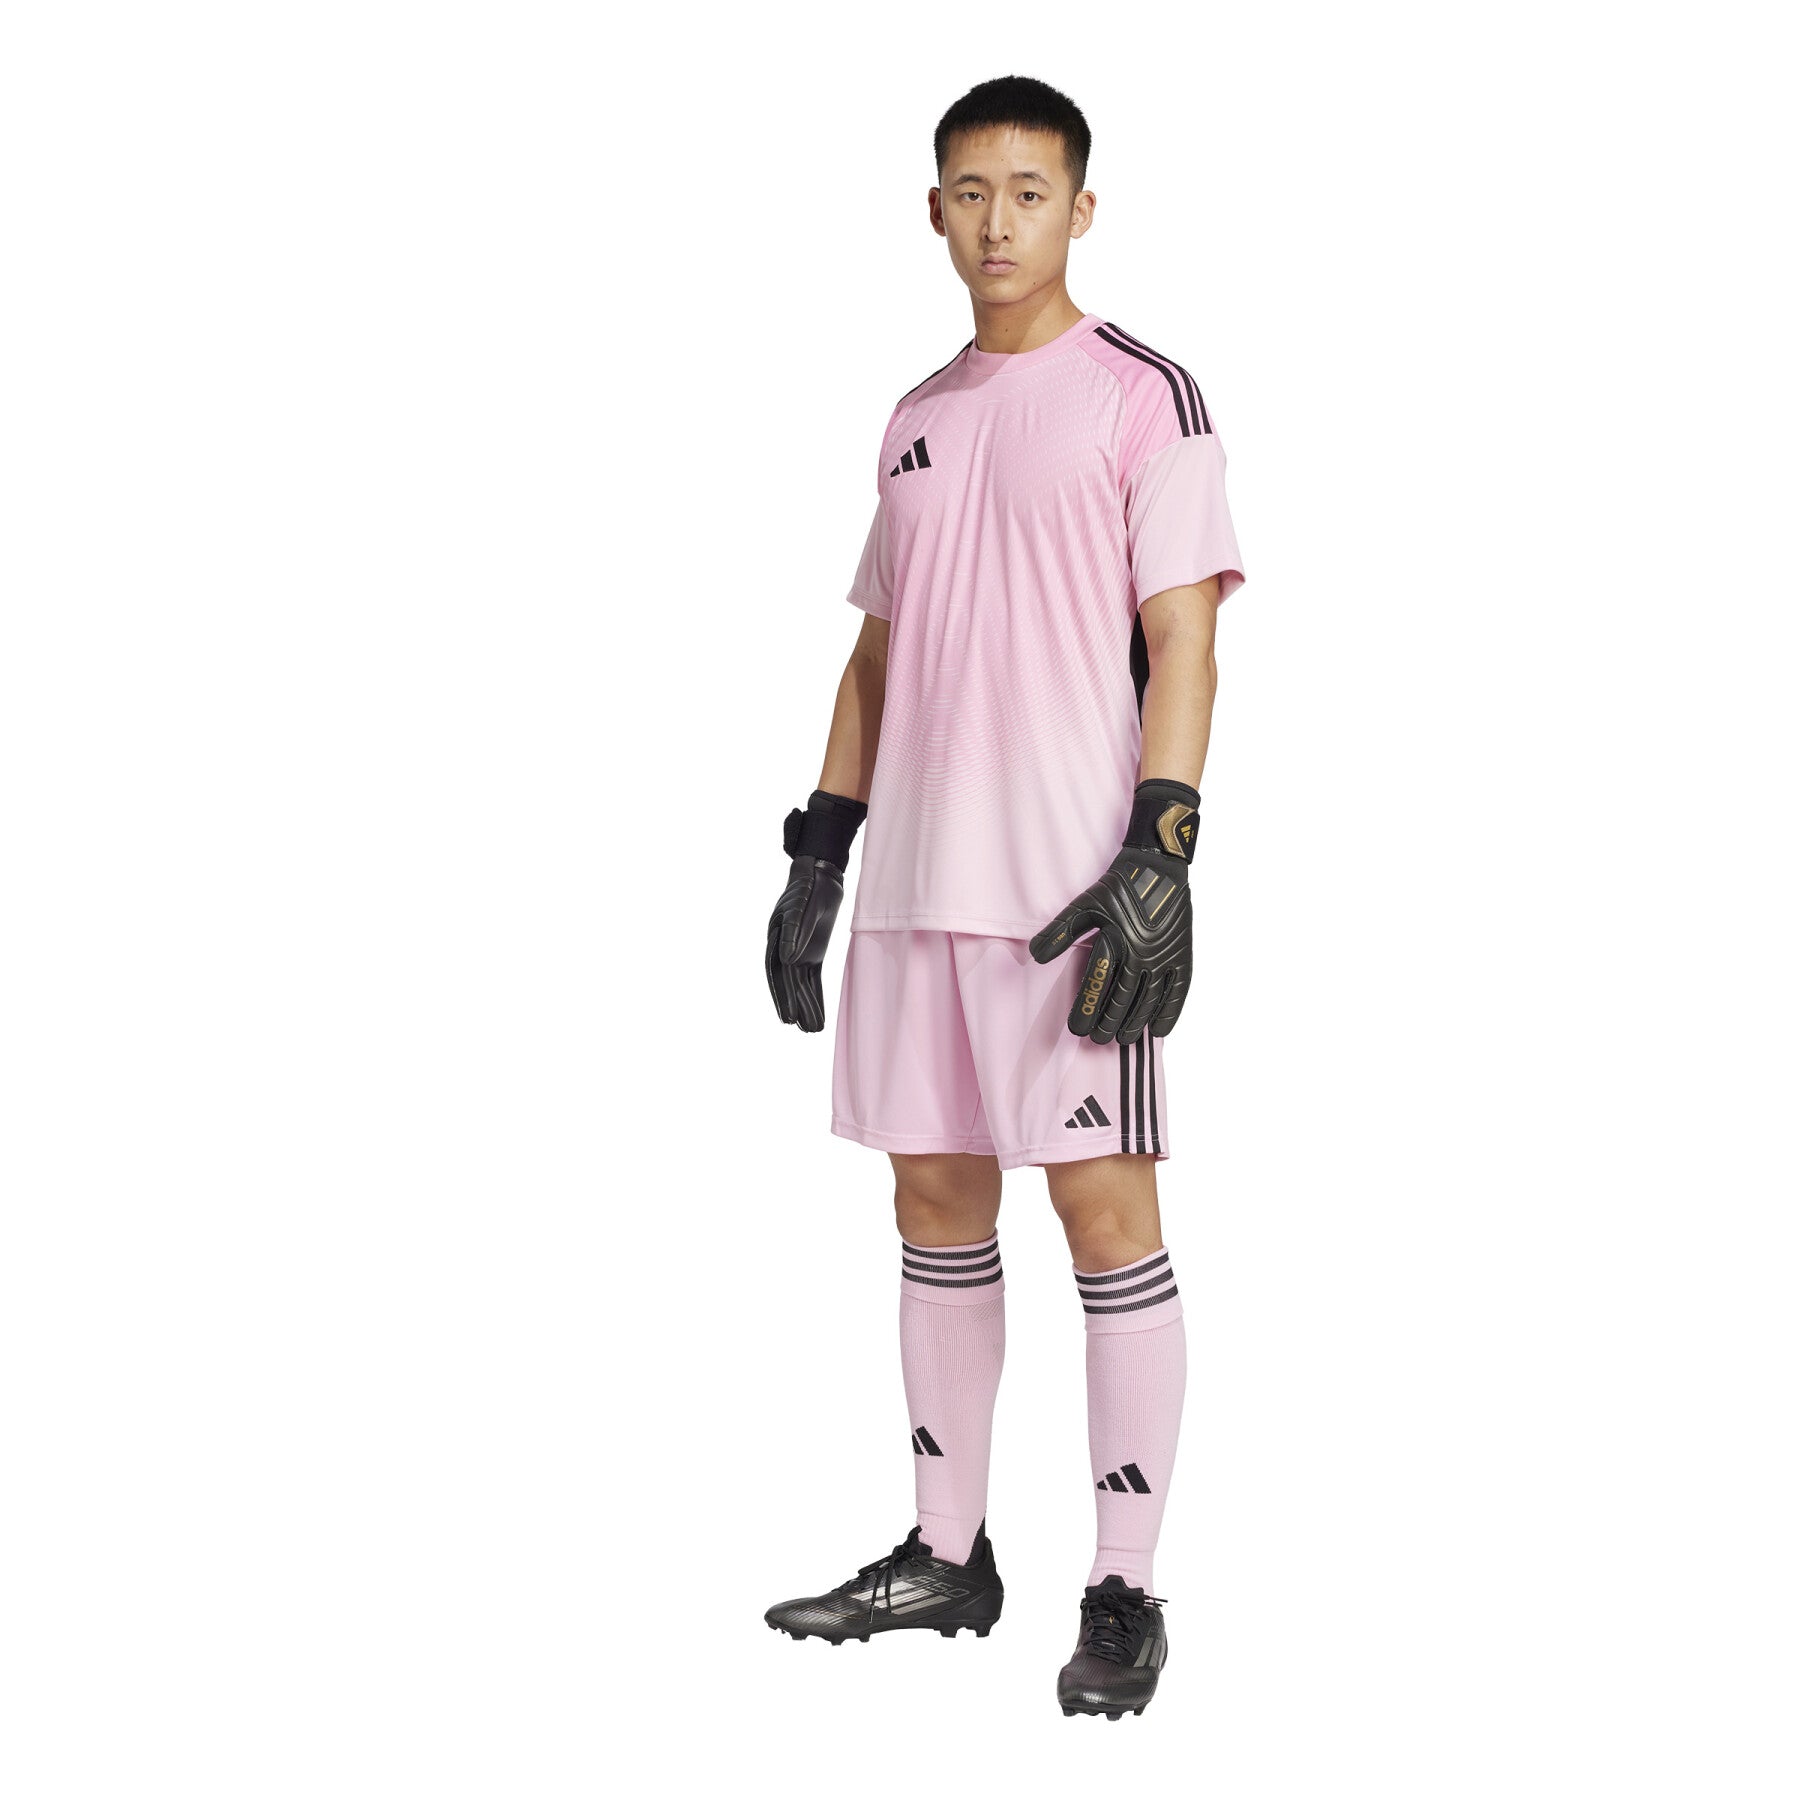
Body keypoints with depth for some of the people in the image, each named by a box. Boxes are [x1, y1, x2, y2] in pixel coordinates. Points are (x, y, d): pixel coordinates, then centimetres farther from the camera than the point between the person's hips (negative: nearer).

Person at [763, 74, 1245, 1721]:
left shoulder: (1143, 396, -2)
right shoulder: (918, 421, 17)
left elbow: (1181, 642, -8)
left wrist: (1158, 860, -18)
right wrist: (819, 857, 14)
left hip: (1073, 886, -6)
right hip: (916, 881, 7)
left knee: (1105, 1212, -5)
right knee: (935, 1200, 10)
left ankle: (1126, 1590, 3)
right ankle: (949, 1558, 21)